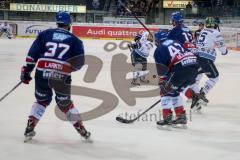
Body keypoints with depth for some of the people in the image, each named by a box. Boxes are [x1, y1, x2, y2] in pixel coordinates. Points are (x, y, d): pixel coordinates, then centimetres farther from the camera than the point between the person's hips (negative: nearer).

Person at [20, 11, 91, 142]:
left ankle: (29, 130, 17)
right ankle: (82, 131, 23)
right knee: (65, 104, 20)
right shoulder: (75, 40, 9)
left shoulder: (44, 34, 12)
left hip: (42, 74, 1)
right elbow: (79, 62, 2)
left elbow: (32, 54, 6)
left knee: (42, 101, 25)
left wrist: (26, 71, 10)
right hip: (62, 77, -1)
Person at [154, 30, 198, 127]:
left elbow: (162, 70, 3)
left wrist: (162, 84, 12)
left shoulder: (159, 49, 11)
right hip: (194, 66, 7)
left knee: (166, 91, 9)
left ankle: (167, 118, 0)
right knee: (174, 92, 23)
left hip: (181, 68, -7)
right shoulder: (176, 42, 30)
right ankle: (181, 117, 24)